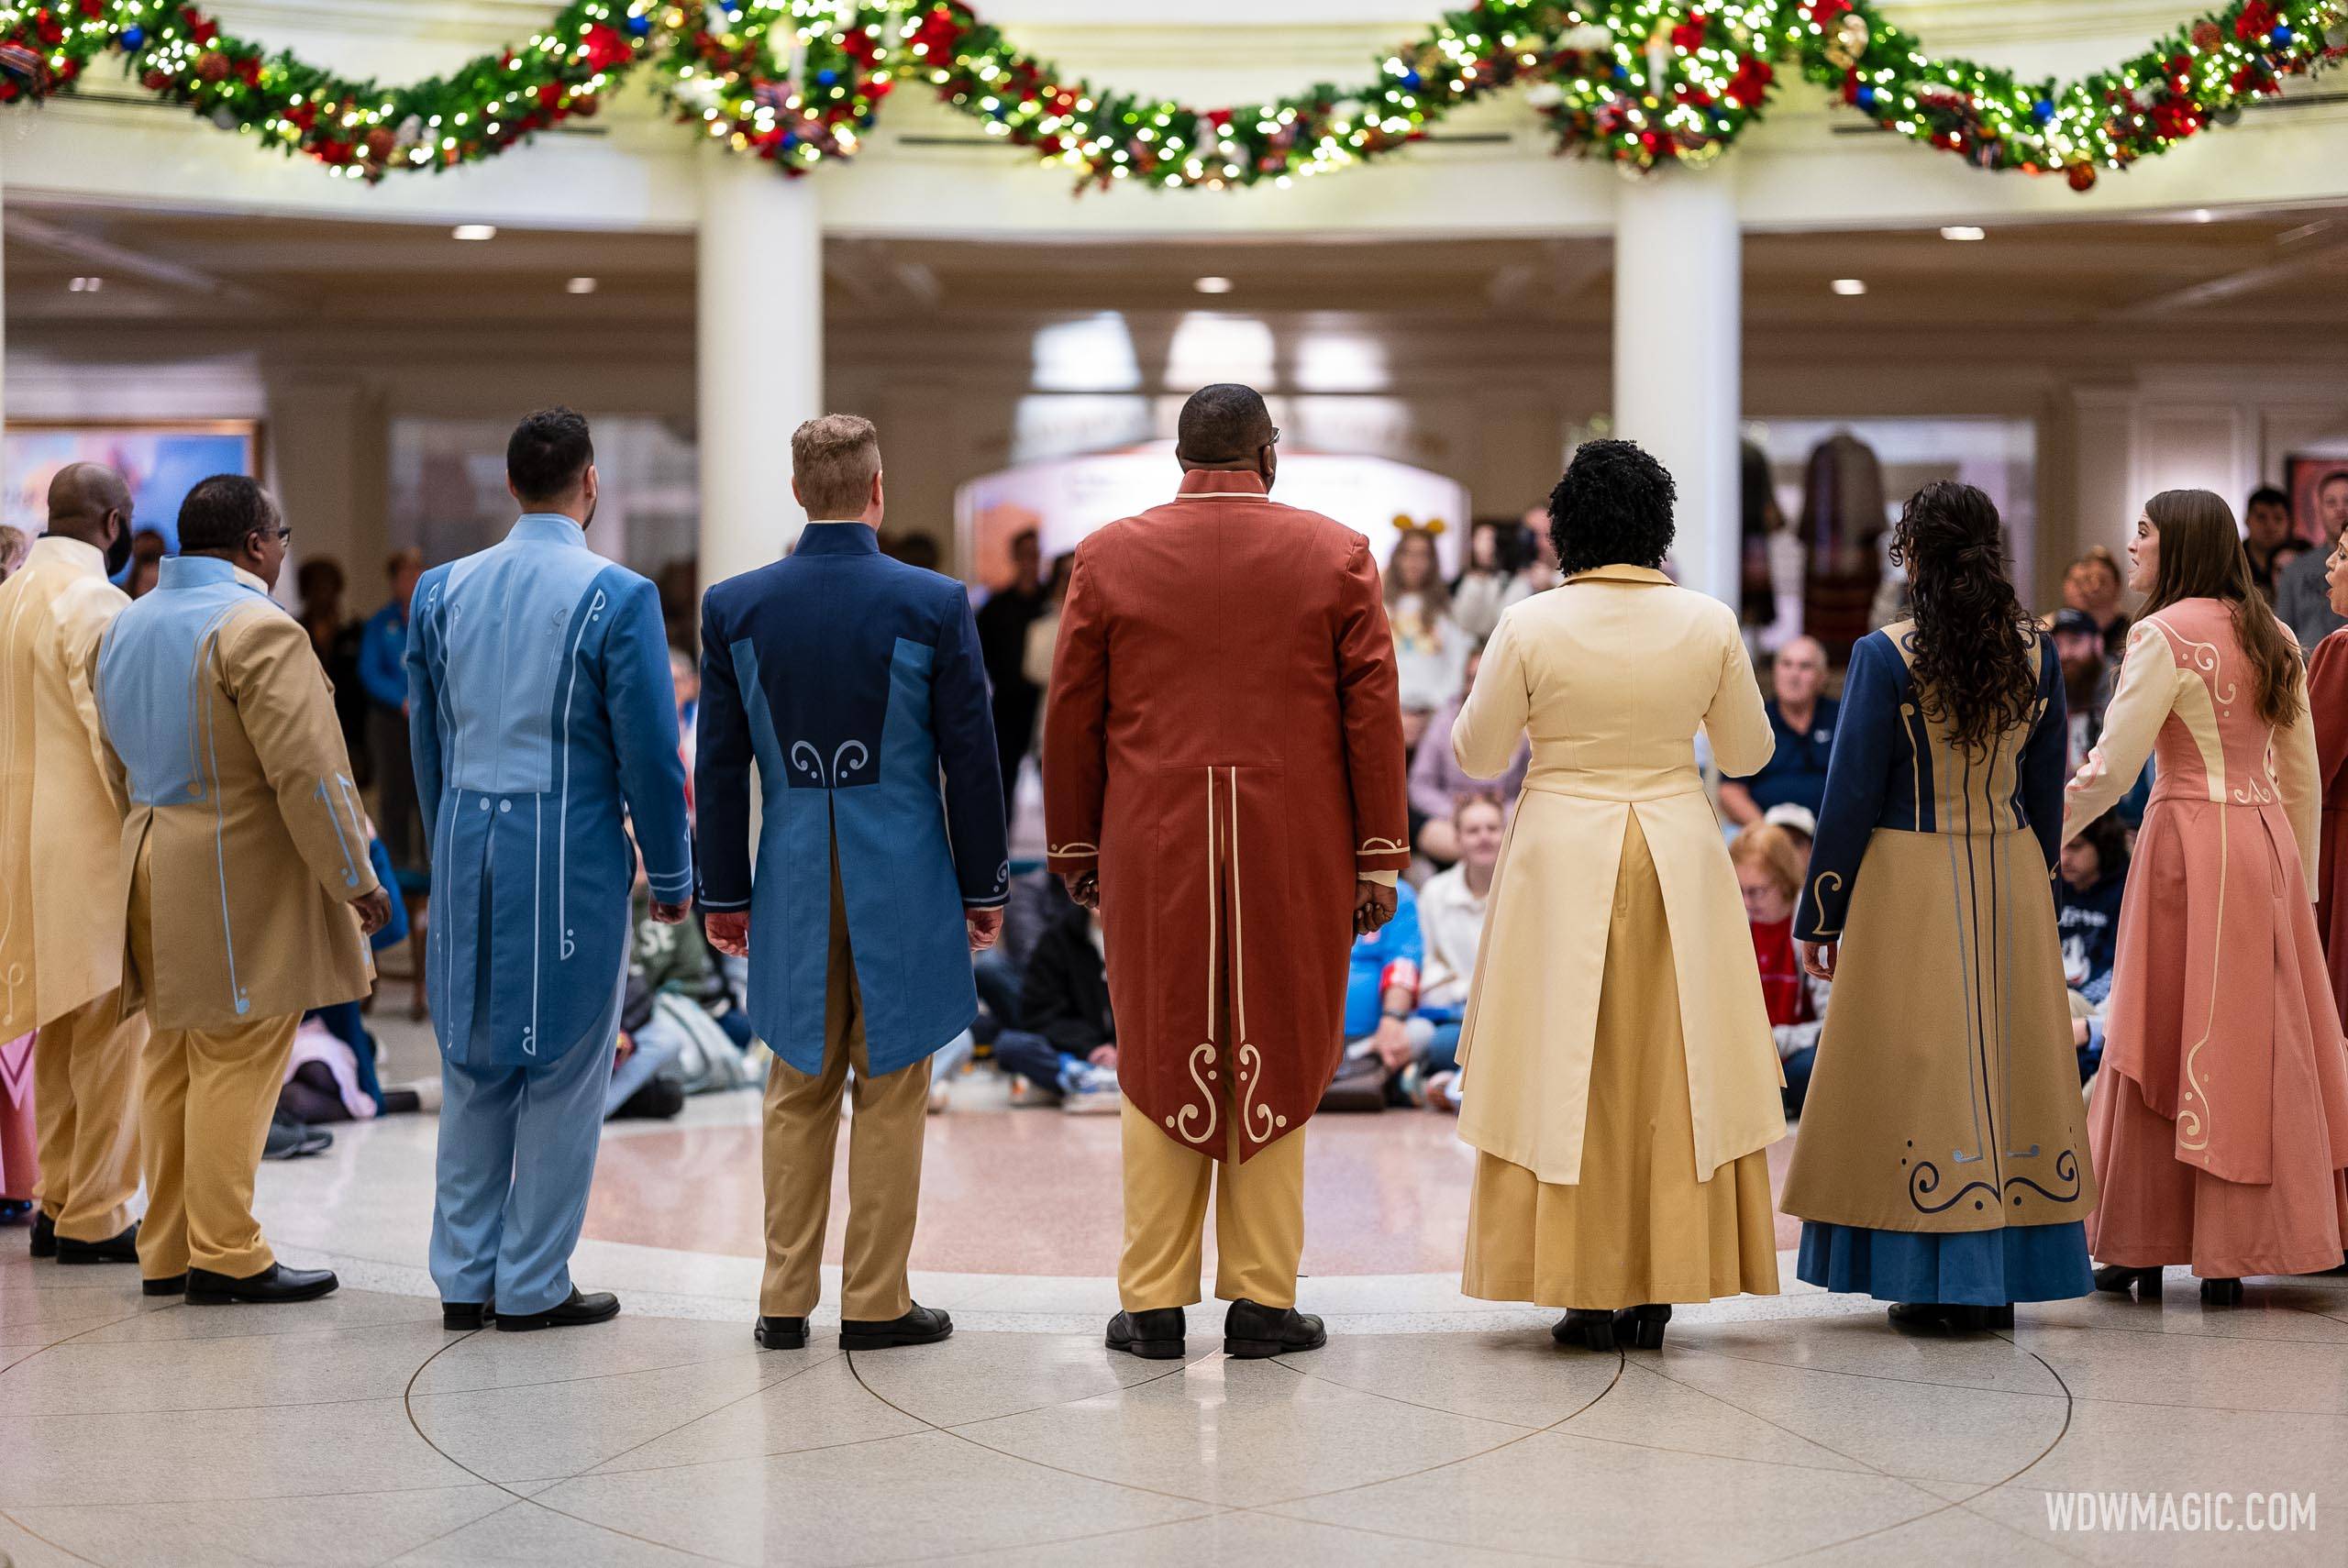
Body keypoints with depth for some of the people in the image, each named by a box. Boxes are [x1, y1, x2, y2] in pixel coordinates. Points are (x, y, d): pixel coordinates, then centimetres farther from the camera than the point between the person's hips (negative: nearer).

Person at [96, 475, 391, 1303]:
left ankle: (168, 1250, 18)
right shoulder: (256, 628, -16)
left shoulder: (125, 624, 13)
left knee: (172, 1061, 13)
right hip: (239, 880, -9)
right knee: (236, 1063, -4)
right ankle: (225, 1256, -2)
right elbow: (307, 770, -19)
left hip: (153, 865, 9)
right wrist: (355, 879, -13)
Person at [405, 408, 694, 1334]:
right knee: (562, 1071, 4)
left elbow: (426, 741, 11)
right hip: (571, 856, -5)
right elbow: (650, 754, -9)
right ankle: (533, 1286, 8)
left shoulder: (443, 590, 5)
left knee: (474, 1066, 13)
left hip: (468, 852, 5)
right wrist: (671, 876, 2)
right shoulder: (616, 597, -10)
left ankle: (465, 1279, 17)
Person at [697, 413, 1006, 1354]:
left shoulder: (735, 607, -1)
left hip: (794, 886, 3)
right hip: (903, 882, -2)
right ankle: (876, 1304, 9)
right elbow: (971, 759, -4)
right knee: (890, 1095, 5)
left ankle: (785, 1302, 16)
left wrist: (723, 892, 11)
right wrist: (984, 885, 5)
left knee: (798, 1095, 12)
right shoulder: (933, 604, -7)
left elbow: (721, 767, 3)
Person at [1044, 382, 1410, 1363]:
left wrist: (1074, 846, 14)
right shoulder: (1335, 555, 0)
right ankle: (1262, 1300, 10)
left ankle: (1154, 1305, 10)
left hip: (1154, 853, 1)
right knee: (1275, 1067, 7)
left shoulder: (1109, 557, 2)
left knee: (1159, 1065, 8)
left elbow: (1070, 717, 5)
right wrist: (1379, 856, 3)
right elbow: (1373, 713, -1)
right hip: (1294, 856, -1)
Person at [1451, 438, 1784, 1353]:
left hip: (1563, 862, -2)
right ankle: (1659, 1285, 11)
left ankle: (1587, 1292, 5)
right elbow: (1748, 752, 7)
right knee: (1671, 1066, 9)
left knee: (1568, 1069, 5)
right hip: (1679, 858, 2)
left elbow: (1479, 754, 0)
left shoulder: (1529, 626, -9)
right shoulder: (1708, 624, -3)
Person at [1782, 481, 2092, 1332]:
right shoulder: (2037, 653, 2)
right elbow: (2046, 792, 8)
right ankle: (2001, 1280, 14)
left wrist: (1818, 915, -2)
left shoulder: (1885, 656, -11)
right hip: (2012, 880, 4)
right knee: (2007, 1061, 9)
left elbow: (1852, 795, -9)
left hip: (1911, 882, -4)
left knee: (1919, 1067, 2)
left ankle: (1935, 1282, 2)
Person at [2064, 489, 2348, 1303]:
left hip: (2191, 842, -6)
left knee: (2167, 1044, 0)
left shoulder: (2166, 635, -9)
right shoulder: (2272, 637, 12)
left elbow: (2108, 772, -12)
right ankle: (2231, 1252, 10)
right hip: (2268, 841, 7)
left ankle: (2144, 1249, 6)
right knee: (2255, 1045, 7)